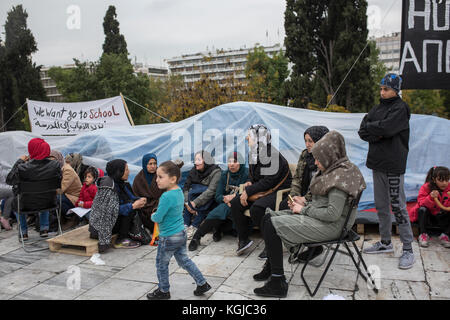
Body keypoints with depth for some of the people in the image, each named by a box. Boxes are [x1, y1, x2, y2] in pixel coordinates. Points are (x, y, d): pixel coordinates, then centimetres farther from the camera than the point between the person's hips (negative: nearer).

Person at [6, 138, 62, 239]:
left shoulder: (23, 168, -27)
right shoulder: (54, 165, -19)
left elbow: (9, 180, -9)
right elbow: (58, 183, -5)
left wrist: (19, 161, -5)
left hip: (27, 205, -2)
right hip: (48, 204, 2)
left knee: (15, 204, 33)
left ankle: (24, 232, 36)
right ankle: (44, 229, 36)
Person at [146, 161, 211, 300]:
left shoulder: (166, 197, -27)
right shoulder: (179, 191, 1)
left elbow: (157, 218, -23)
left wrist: (153, 216, -1)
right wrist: (157, 215, 9)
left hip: (169, 237, -8)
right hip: (181, 233, 8)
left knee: (161, 264, 13)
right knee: (184, 260, 21)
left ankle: (163, 291, 29)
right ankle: (202, 283, 25)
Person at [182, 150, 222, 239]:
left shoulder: (216, 172, -21)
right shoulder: (194, 171, -4)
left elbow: (211, 191, -30)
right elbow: (186, 187, -7)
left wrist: (195, 203, -35)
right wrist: (187, 203, -23)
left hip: (211, 201, -5)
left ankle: (194, 226, -26)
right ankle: (186, 224, -21)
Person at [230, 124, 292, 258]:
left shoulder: (273, 155, -19)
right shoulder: (253, 153, 9)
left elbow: (269, 181, -24)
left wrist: (248, 191, -20)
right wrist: (249, 182, -1)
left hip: (278, 192, -9)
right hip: (260, 191, 9)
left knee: (257, 208, -33)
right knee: (235, 203, -7)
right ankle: (243, 240, 1)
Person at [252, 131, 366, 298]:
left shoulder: (341, 175, -20)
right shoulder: (332, 169, 10)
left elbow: (333, 214, -26)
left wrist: (304, 210, -15)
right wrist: (306, 204, 2)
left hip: (330, 225, -10)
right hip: (317, 215, 10)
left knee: (271, 225, -20)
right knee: (269, 216, 6)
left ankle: (278, 283, -12)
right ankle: (270, 266, 16)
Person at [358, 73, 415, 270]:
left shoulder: (400, 108, -7)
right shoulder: (377, 109, 15)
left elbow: (386, 128, -23)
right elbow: (362, 132, 5)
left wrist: (370, 127, -6)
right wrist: (377, 134, -13)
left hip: (393, 165, -7)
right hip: (377, 164, 7)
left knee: (398, 206, -5)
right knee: (381, 206, 14)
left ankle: (408, 249, 4)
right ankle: (385, 242, 28)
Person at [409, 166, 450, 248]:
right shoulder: (426, 187, -15)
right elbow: (421, 203, -26)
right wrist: (431, 198, -44)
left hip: (442, 218, 2)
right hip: (427, 217, -2)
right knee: (422, 209, -32)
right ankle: (423, 235, -21)